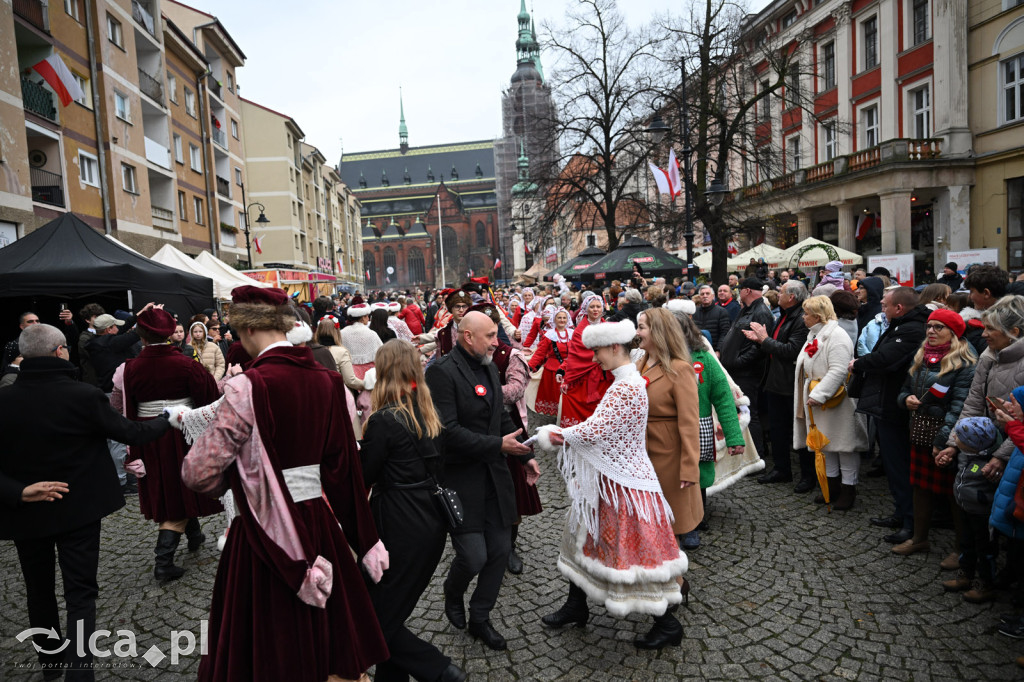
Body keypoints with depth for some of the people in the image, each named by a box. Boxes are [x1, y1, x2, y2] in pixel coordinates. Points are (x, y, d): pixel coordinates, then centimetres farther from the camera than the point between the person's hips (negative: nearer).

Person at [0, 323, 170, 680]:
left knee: (39, 590, 22)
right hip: (78, 510, -3)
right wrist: (167, 420, 8)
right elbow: (131, 433, -7)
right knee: (80, 593, 6)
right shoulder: (85, 396, -19)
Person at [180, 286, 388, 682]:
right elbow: (344, 465, 5)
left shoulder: (247, 387, -18)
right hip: (320, 523, 5)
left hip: (266, 533, -5)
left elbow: (200, 474, -15)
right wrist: (365, 541, 13)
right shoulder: (327, 380, -2)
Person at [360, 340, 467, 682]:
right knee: (394, 609, 22)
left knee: (378, 619, 8)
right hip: (433, 522, 8)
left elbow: (361, 478, -10)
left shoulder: (384, 420, -18)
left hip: (399, 529, -8)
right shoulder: (429, 413, 4)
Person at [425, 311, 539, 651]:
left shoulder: (489, 368, 11)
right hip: (461, 478, -7)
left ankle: (479, 619, 32)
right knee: (474, 556, -6)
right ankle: (453, 592, 30)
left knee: (500, 549, 11)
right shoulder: (442, 371, -16)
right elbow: (449, 430, -23)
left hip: (494, 475, 8)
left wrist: (526, 455, 16)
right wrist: (498, 445, -22)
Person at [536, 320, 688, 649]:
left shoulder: (627, 387, -25)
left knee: (637, 549, 3)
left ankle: (668, 625, 22)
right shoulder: (625, 382, 8)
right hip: (609, 476, 10)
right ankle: (576, 606, 36)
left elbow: (594, 431, -27)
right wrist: (566, 435, 0)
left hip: (623, 482, -10)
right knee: (588, 534, 19)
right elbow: (602, 428, 11)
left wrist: (554, 436, -12)